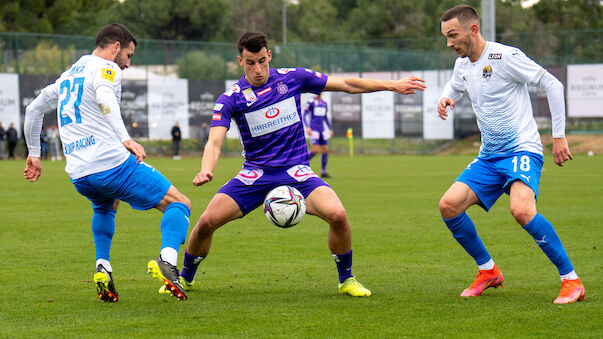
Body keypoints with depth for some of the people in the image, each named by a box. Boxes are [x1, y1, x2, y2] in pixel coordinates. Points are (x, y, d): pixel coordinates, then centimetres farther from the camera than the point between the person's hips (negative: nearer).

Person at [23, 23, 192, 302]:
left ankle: (102, 268, 18)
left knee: (105, 206, 40)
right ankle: (167, 261, -25)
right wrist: (125, 139, -30)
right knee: (179, 204, 2)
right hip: (112, 163, -7)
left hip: (78, 175, 7)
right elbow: (104, 98, -22)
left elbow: (33, 109, 36)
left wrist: (34, 154, 44)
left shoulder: (68, 75, 26)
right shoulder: (105, 68, 1)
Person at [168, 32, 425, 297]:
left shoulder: (292, 78, -1)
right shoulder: (230, 99, -6)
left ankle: (346, 280, -2)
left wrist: (392, 85, 6)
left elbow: (347, 85, 7)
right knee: (207, 221, -16)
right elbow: (215, 142, -16)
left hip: (295, 171, 0)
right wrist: (206, 170, -38)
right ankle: (185, 278, 13)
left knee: (337, 215, -25)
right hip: (255, 174, 0)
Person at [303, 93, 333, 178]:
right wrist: (307, 127, -21)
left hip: (322, 129, 6)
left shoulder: (324, 103, 15)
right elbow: (304, 115, -8)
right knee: (315, 150, -17)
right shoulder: (311, 102, -5)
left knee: (325, 150, 0)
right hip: (313, 129, -6)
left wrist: (330, 129, 18)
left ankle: (323, 172, 5)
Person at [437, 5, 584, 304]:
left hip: (522, 149, -8)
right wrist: (446, 98, 8)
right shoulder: (463, 64, 10)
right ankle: (488, 271, 11)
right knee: (449, 205, -7)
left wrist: (559, 136, -11)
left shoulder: (505, 57, -14)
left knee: (521, 209, -32)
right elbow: (454, 87, 34)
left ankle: (571, 281, -21)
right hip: (488, 157, 8)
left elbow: (552, 85, -11)